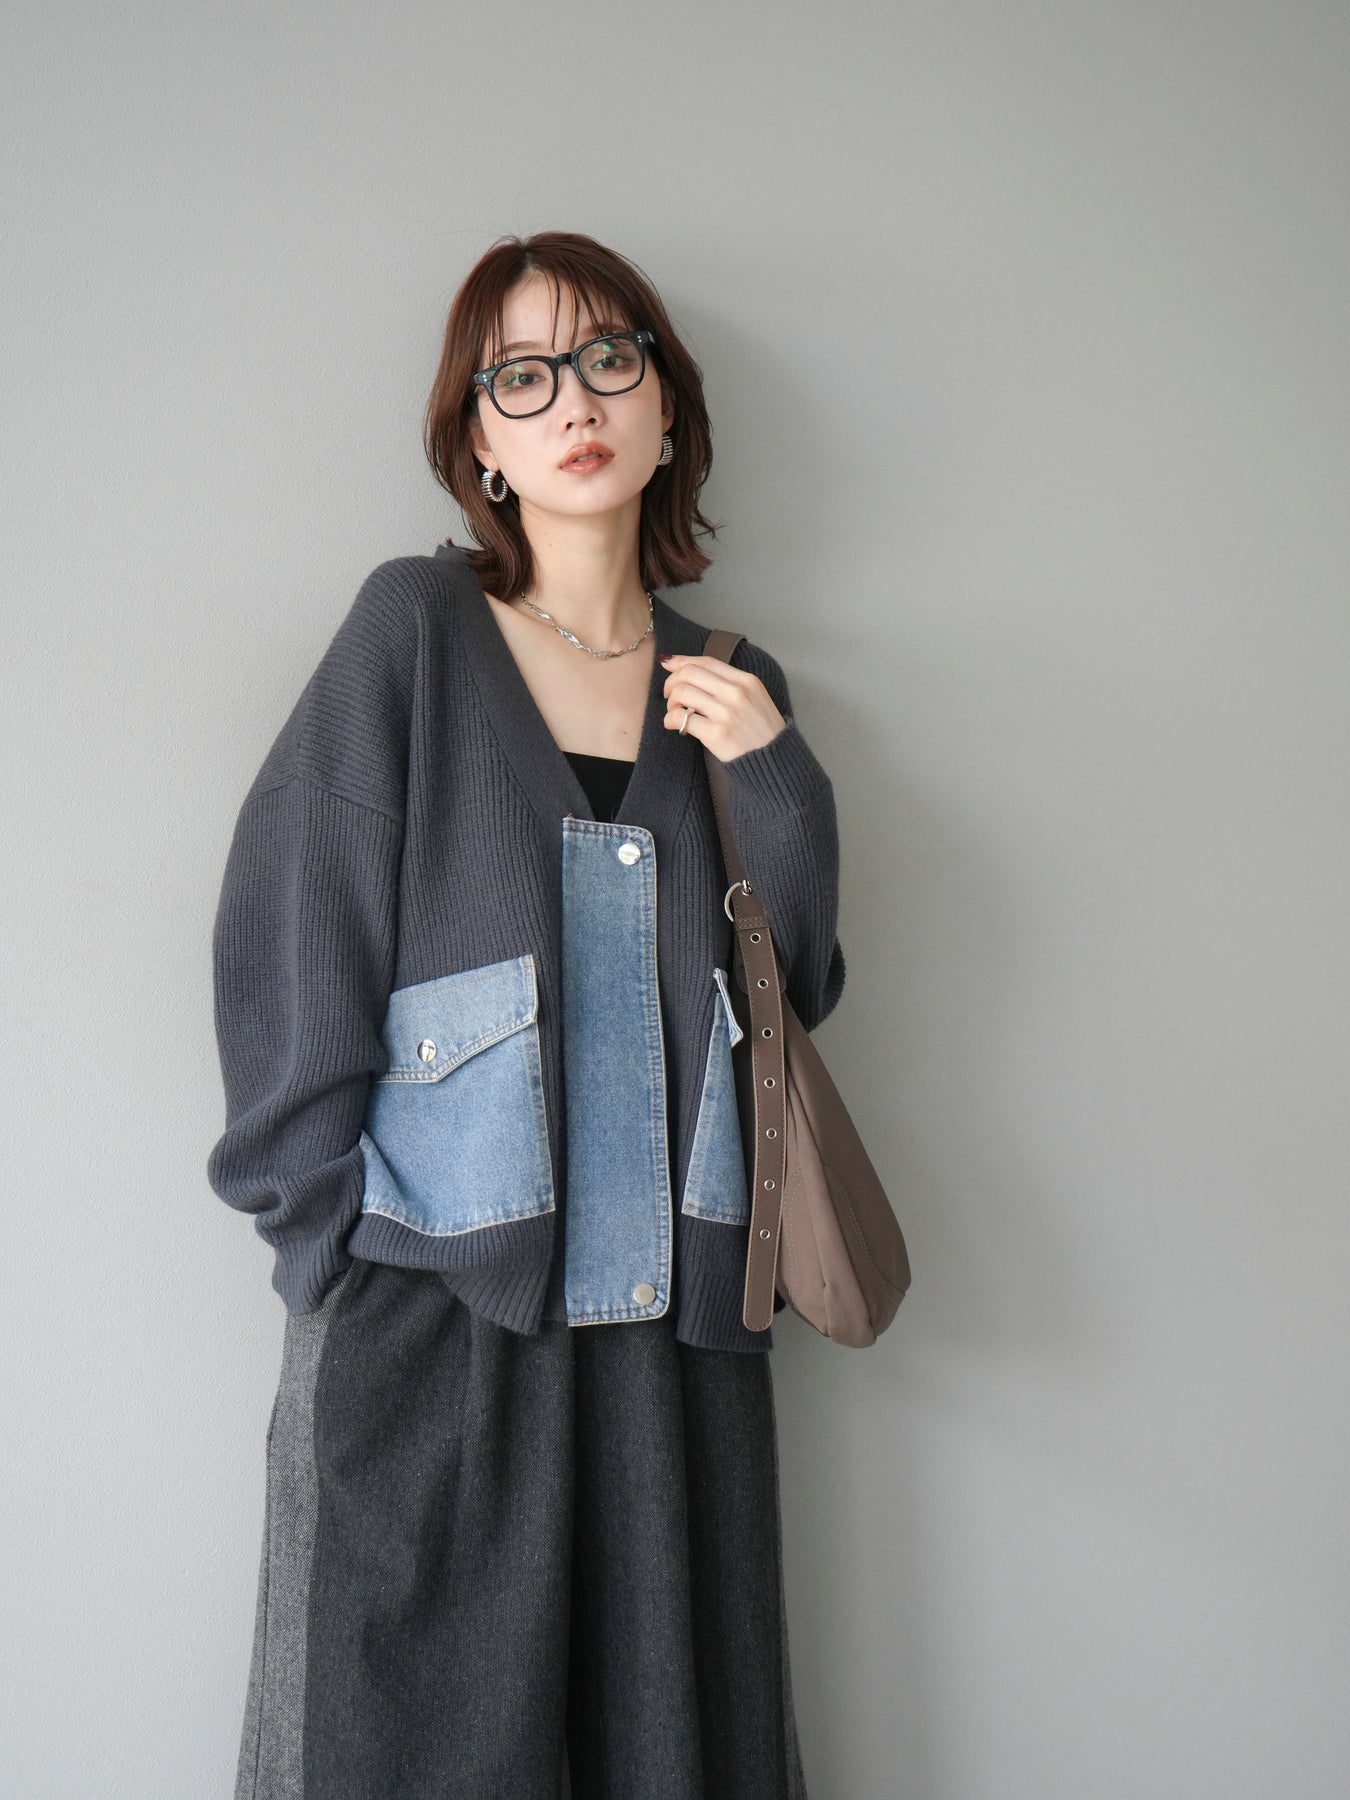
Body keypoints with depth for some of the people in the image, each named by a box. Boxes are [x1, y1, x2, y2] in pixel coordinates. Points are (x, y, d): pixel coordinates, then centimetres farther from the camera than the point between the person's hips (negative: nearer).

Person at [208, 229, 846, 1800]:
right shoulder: (413, 631, 1)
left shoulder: (735, 690, 11)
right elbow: (287, 929, -2)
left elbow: (790, 1003, 11)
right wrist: (331, 1226, -7)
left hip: (674, 1329, 3)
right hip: (428, 1320, -3)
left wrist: (780, 787, -3)